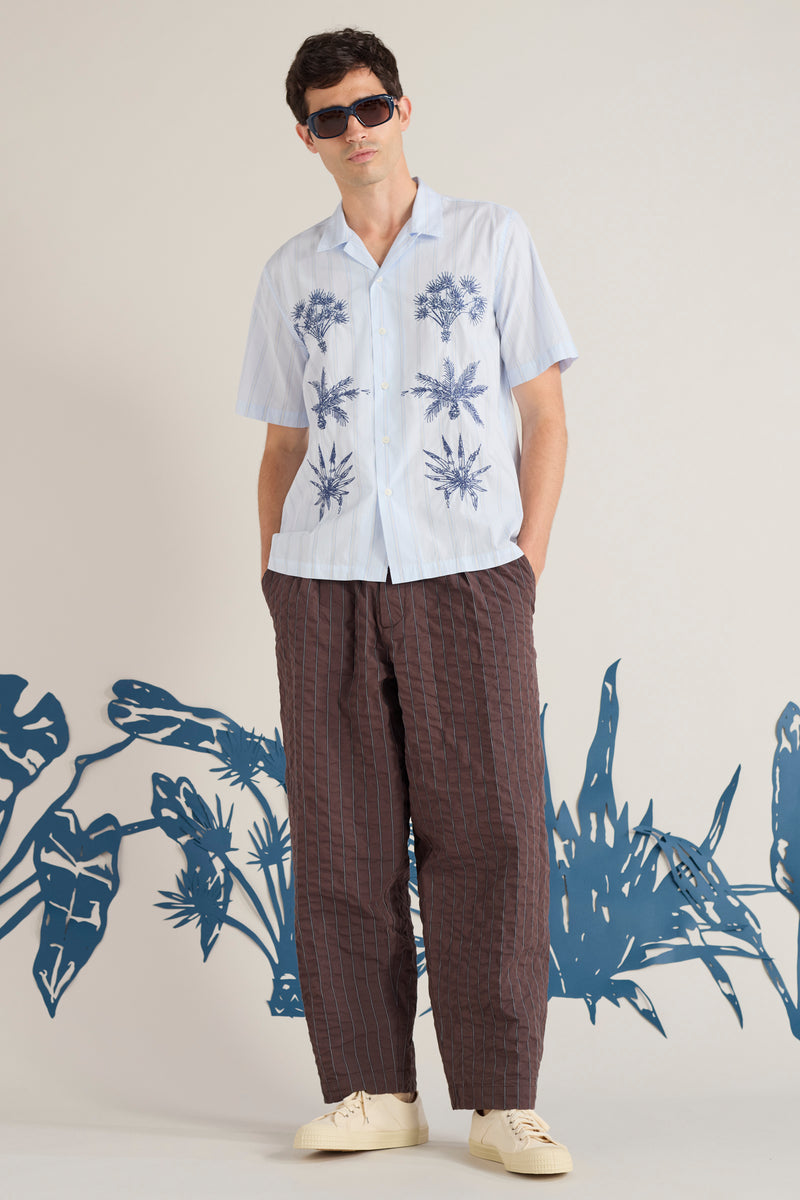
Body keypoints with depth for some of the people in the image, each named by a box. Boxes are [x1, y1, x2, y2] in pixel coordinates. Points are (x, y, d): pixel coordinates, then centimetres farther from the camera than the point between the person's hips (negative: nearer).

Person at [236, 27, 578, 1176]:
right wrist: (273, 576, 6)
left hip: (465, 574, -2)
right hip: (324, 580, 2)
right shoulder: (290, 274, 16)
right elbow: (282, 445, 17)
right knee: (343, 840, 1)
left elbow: (545, 415, 7)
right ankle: (372, 1091, 10)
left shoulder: (492, 240, 9)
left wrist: (529, 562, -3)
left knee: (487, 830, -5)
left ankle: (501, 1101, 2)